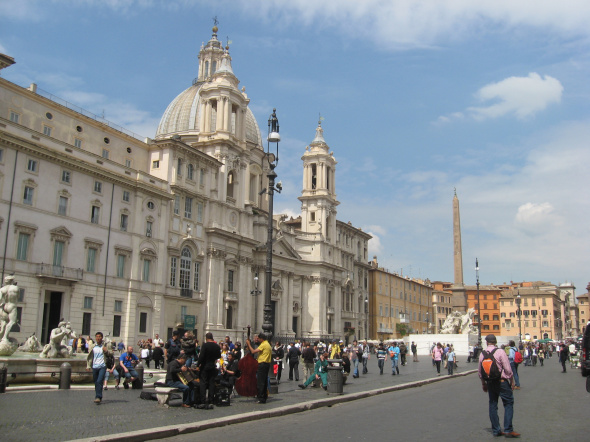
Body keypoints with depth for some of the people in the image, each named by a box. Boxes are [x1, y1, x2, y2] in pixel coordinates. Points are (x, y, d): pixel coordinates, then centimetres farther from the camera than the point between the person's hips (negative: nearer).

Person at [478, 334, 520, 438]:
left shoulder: (482, 354, 2)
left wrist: (483, 384, 21)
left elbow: (480, 371, 9)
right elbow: (508, 369, -13)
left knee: (493, 405, 11)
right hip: (501, 382, -5)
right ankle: (508, 430, -2)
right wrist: (512, 381, 0)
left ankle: (496, 430, 15)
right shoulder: (500, 352, -13)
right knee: (508, 403, 3)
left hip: (490, 383, 5)